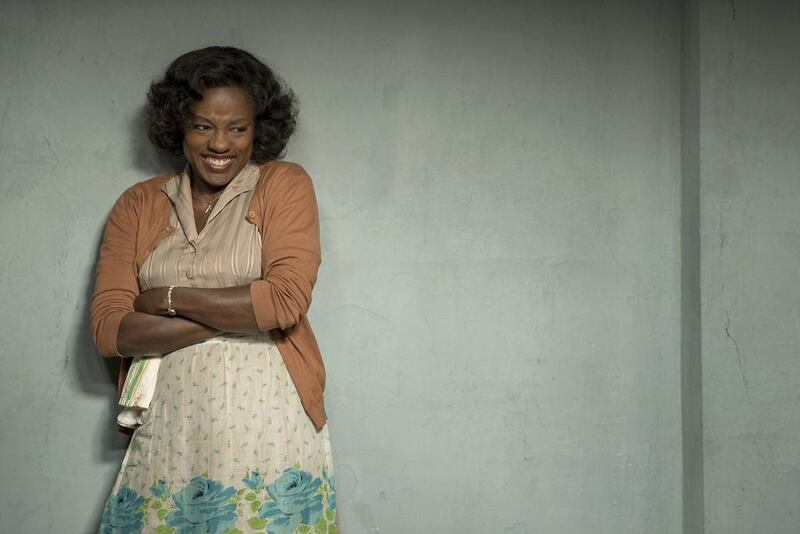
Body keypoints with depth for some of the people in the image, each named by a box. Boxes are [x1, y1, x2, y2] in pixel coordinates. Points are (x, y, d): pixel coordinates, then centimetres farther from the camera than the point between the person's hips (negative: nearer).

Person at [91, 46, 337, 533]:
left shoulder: (285, 185, 1)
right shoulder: (138, 205, 8)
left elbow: (287, 300, -12)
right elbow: (108, 330, -2)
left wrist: (169, 298, -6)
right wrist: (239, 314, -10)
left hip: (267, 424, -2)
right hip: (169, 432, 3)